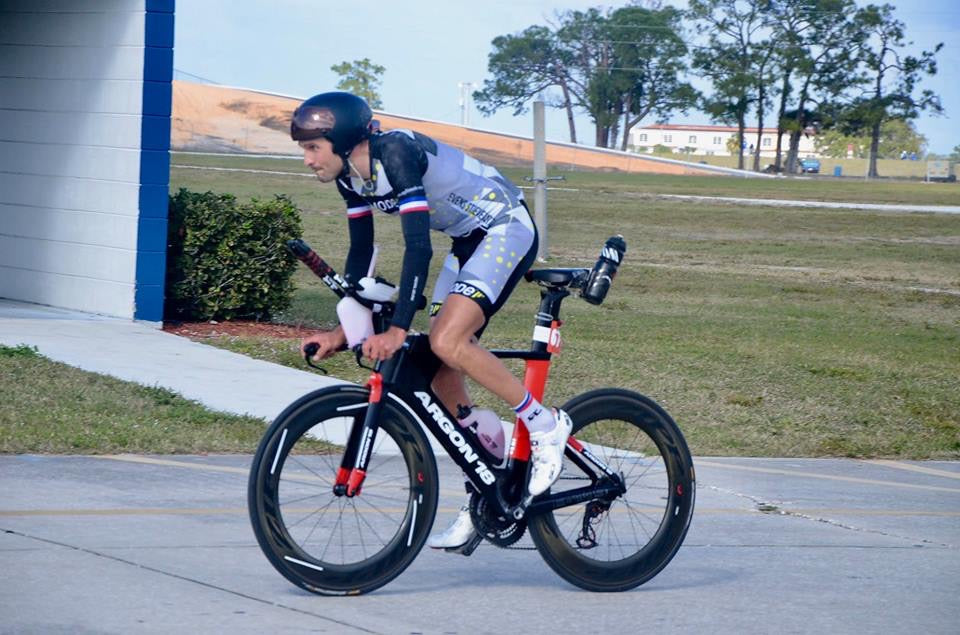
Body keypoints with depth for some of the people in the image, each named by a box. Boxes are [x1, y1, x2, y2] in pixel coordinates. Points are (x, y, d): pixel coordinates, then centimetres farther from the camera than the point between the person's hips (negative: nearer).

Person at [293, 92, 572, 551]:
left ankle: (545, 426, -11)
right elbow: (361, 252, 8)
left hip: (507, 229, -9)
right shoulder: (351, 175, -1)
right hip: (469, 240, 9)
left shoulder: (396, 153, -28)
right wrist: (343, 331, 4)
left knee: (447, 341, -26)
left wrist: (397, 330, -37)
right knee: (440, 374, 3)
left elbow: (418, 246, -33)